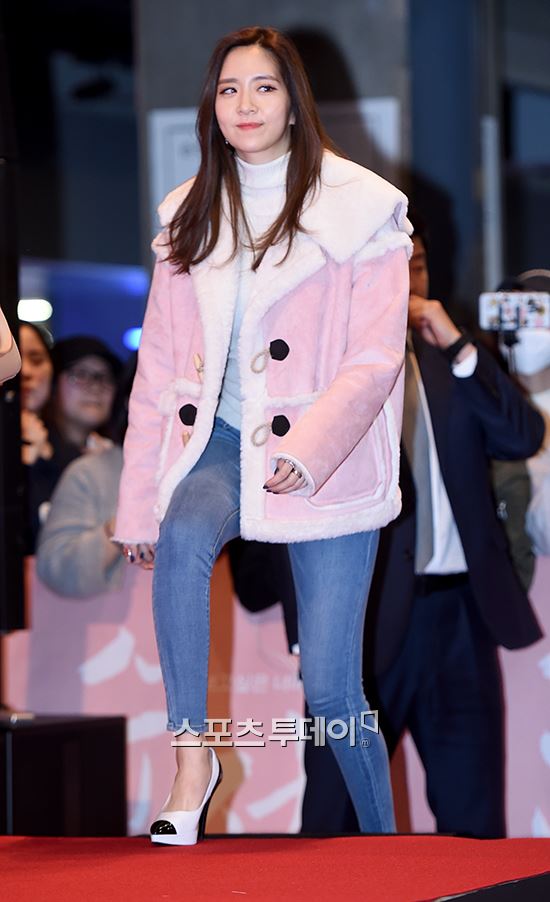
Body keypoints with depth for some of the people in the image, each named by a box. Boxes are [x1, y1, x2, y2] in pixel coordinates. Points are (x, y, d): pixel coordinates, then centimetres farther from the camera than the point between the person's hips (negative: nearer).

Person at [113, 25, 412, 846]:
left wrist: (306, 450, -24)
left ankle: (384, 843, 17)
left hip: (328, 465, -3)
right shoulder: (191, 217, 10)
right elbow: (159, 368, 9)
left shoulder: (360, 209, -3)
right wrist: (138, 503, 5)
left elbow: (374, 360, -10)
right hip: (223, 440, 3)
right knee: (184, 535, -33)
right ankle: (191, 755, -25)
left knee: (330, 687, -5)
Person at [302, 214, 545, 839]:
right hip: (370, 617, -5)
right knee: (338, 820, 0)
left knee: (474, 821, 9)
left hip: (461, 611, 5)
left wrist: (457, 345, -5)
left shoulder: (449, 365, 16)